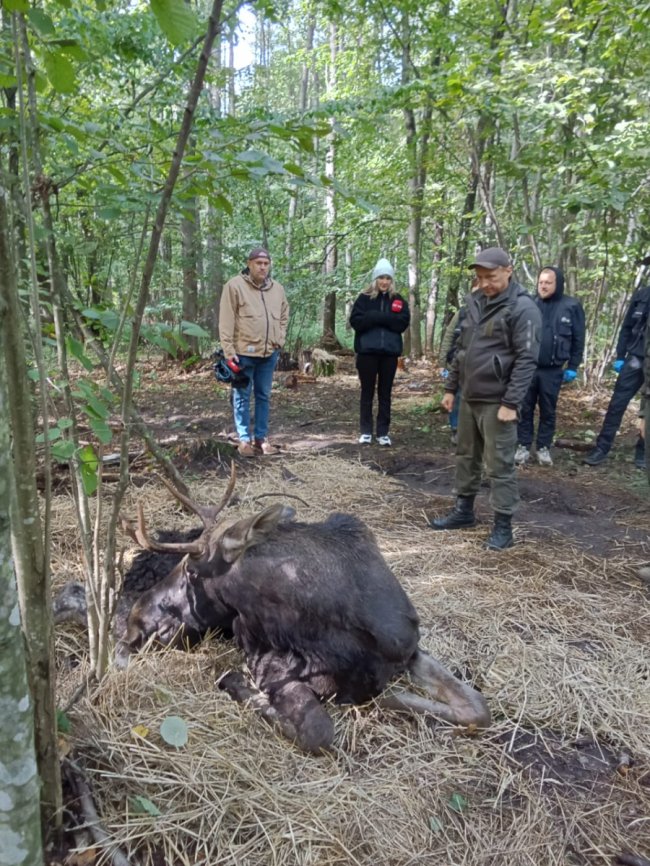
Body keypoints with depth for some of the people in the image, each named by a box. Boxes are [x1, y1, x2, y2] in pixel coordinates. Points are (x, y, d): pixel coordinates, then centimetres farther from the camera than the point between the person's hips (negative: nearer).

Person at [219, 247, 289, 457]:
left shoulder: (277, 289, 9)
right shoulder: (235, 286, -8)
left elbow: (284, 316, 22)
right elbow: (226, 321, -10)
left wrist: (279, 340, 8)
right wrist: (229, 351, -14)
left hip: (269, 353, 5)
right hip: (243, 352, -5)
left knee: (264, 396, 11)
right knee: (242, 397, 4)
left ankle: (261, 437, 20)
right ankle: (244, 439, 11)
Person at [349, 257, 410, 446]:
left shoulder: (399, 300, 8)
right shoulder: (364, 298, 2)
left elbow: (403, 323, -5)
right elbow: (356, 321, -9)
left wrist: (375, 317, -14)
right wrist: (385, 318, -15)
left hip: (390, 352, 2)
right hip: (367, 351, -1)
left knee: (385, 393, 7)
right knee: (367, 392, 5)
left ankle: (383, 432, 13)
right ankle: (365, 431, 12)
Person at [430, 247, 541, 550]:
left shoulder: (522, 308, -12)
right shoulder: (475, 302, 10)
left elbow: (526, 360, -17)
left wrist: (511, 402, -21)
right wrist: (451, 387, 15)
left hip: (497, 402, -7)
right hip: (470, 398, 8)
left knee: (499, 465, -2)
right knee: (466, 457, 16)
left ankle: (503, 526, 9)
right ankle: (464, 510, 31)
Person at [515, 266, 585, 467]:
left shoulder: (572, 306, -3)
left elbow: (578, 340, 2)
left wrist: (573, 367, 0)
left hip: (553, 370, -1)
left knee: (548, 411, 9)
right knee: (525, 409, 7)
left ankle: (544, 448, 20)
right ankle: (523, 446, 17)